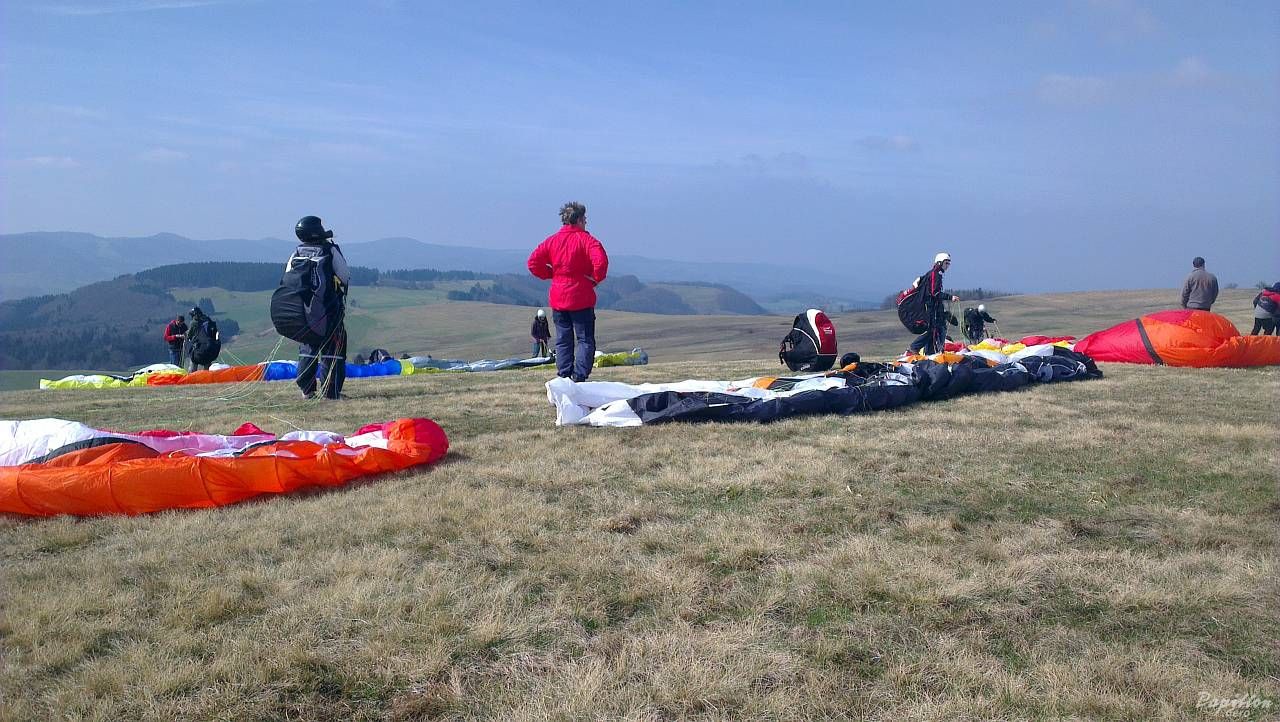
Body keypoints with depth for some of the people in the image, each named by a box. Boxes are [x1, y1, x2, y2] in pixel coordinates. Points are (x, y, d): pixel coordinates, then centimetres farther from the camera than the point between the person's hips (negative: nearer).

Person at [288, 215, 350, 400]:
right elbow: (346, 277, -6)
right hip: (329, 309, -4)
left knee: (307, 349, 16)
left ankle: (306, 390, 15)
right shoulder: (330, 250, -9)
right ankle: (331, 391, -1)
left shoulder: (296, 253, 3)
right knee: (332, 349, 2)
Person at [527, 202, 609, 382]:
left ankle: (564, 378, 10)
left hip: (558, 298, 5)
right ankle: (580, 377, -7)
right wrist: (596, 279, -7)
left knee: (563, 340, 11)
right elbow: (601, 261, -24)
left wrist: (551, 274, 11)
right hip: (581, 299, -5)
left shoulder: (552, 240, 6)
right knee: (585, 339, 2)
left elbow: (533, 262, 3)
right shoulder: (585, 239, -8)